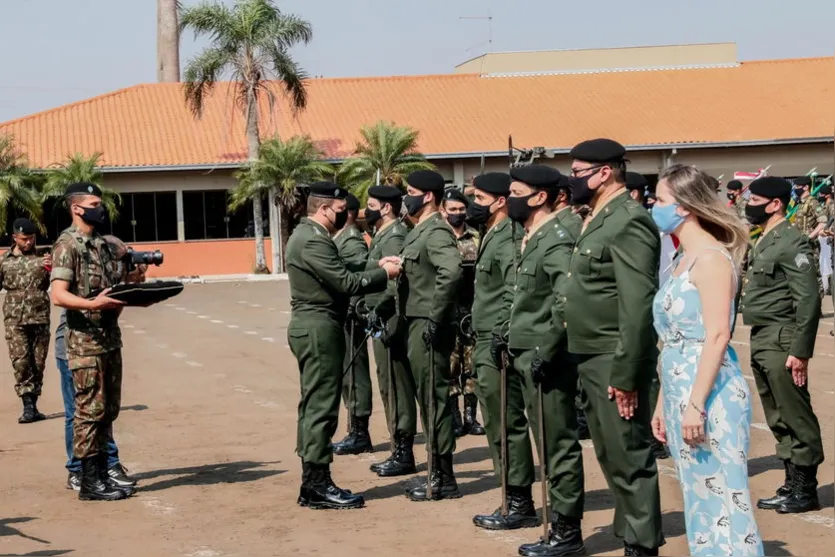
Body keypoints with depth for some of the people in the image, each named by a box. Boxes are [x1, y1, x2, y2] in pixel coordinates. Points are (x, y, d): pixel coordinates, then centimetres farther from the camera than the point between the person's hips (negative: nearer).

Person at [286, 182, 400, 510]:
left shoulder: (307, 235, 17)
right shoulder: (313, 240, -17)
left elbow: (339, 278, 15)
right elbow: (346, 283, -21)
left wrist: (377, 270, 6)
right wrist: (383, 274, -9)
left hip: (312, 328, 11)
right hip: (319, 329, -11)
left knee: (314, 406, 12)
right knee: (321, 408, -8)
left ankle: (312, 484, 17)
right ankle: (318, 486, -4)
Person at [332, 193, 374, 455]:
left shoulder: (352, 241, -13)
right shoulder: (339, 238, 16)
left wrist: (352, 310, -24)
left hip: (349, 317, -10)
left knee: (353, 375, -4)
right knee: (347, 376, 13)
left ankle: (360, 435, 2)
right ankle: (356, 433, 21)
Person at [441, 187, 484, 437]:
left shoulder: (477, 238, 8)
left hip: (473, 310, 2)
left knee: (472, 364, 5)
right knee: (449, 365, 0)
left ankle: (471, 416, 12)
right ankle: (454, 417, 6)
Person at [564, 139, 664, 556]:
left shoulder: (629, 222, -16)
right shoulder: (598, 220, 14)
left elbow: (637, 305, -21)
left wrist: (625, 374, -22)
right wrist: (587, 361, 13)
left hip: (614, 362, -10)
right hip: (592, 359, 10)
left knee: (628, 456, -1)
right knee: (611, 455, 17)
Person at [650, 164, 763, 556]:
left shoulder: (711, 257, -13)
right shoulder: (683, 258, 15)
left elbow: (717, 336, -20)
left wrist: (696, 404, -23)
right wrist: (664, 403, 16)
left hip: (709, 395, -9)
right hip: (680, 392, 9)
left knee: (720, 498, -4)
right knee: (699, 500, 13)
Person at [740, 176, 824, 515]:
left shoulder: (792, 242, -13)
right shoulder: (763, 242, 16)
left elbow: (808, 299, -18)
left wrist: (800, 351, -20)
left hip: (781, 342, -9)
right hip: (760, 340, 10)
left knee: (795, 418, -2)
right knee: (779, 420, 14)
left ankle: (805, 490, 6)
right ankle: (792, 485, 22)